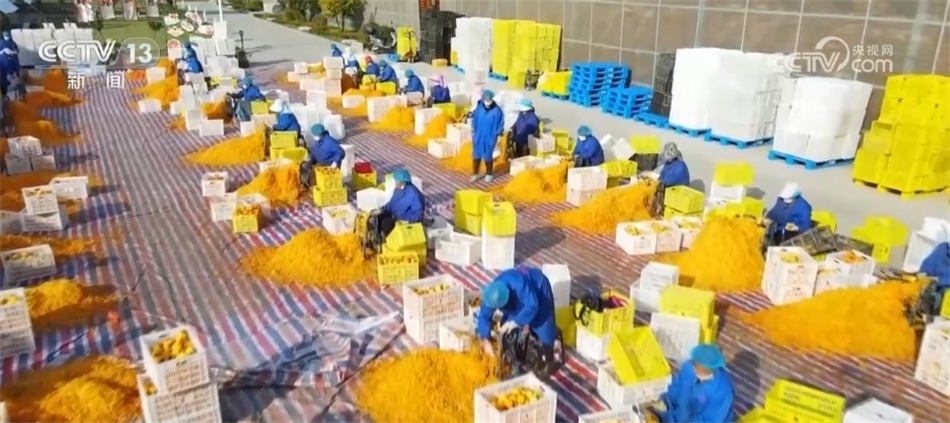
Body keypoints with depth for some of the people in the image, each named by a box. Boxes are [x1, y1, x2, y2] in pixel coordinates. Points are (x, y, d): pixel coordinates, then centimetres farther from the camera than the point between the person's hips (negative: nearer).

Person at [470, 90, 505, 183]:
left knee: (488, 157, 8)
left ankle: (489, 174, 28)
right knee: (476, 156, 9)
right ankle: (475, 174, 25)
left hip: (490, 138, -2)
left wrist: (497, 135, -5)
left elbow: (500, 124, -3)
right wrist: (473, 131, 5)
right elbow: (474, 119, 8)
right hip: (478, 137, 3)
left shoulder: (497, 110, -12)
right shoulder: (479, 108, -6)